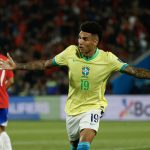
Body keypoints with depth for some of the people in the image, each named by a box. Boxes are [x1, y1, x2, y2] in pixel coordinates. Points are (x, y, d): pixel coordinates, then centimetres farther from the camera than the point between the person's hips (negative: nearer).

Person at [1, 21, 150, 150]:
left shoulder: (107, 59, -17)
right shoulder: (71, 52, -10)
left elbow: (134, 71, -19)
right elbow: (44, 64, -1)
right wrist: (17, 66, -3)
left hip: (93, 107, -4)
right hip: (72, 108, 4)